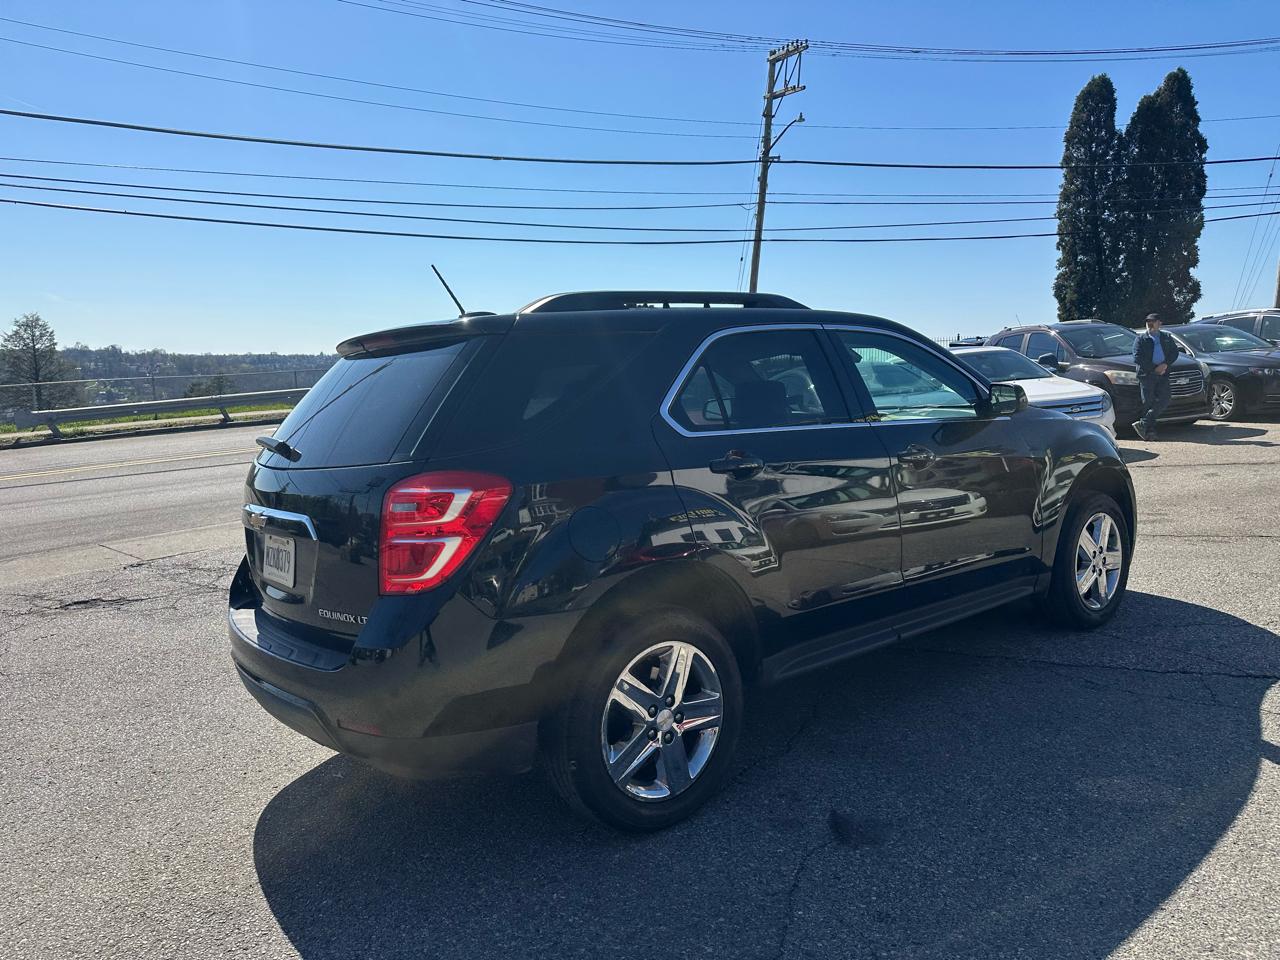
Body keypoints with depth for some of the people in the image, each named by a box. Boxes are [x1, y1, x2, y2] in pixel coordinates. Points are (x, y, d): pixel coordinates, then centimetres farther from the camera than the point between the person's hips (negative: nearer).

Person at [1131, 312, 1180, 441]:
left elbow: (1174, 352, 12)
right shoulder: (1140, 340, 7)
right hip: (1146, 374, -3)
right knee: (1148, 403, -4)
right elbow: (1137, 358, -4)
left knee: (1164, 401, -10)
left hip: (1163, 373, 3)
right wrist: (1154, 368, -12)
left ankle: (1143, 423, -7)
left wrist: (1166, 364, -8)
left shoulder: (1167, 338, 18)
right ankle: (1150, 430, 0)